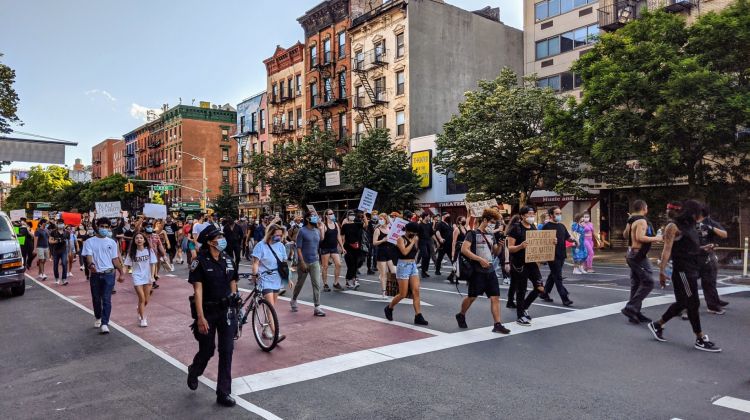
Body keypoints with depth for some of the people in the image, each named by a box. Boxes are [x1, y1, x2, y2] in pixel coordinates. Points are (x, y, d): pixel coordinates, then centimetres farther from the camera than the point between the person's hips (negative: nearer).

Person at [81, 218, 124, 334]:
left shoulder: (112, 242, 6)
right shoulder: (89, 242, 1)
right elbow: (88, 255, -13)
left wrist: (121, 273, 4)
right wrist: (91, 264, -35)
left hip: (108, 274, 0)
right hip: (95, 274, 0)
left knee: (106, 299, -6)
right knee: (96, 298, 13)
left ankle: (104, 323, -7)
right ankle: (98, 318, 36)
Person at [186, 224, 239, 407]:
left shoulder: (228, 260, 3)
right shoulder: (200, 262, -12)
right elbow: (198, 290, -16)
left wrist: (235, 308, 10)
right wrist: (200, 317, -21)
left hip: (226, 311, 4)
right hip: (208, 311, -4)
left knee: (227, 351, 1)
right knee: (207, 350, 9)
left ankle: (223, 393, 11)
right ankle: (193, 372, 43)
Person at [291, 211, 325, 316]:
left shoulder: (317, 231, 8)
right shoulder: (302, 231, -8)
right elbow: (298, 248, -11)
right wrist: (302, 262, -17)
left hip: (315, 262, 4)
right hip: (304, 262, -4)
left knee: (317, 285, -5)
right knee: (300, 283, 13)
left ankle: (317, 307, -2)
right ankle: (293, 300, 36)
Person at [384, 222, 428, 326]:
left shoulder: (414, 239, 11)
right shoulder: (401, 239, -10)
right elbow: (404, 252, -24)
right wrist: (413, 242, -15)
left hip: (413, 266, 7)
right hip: (403, 266, -7)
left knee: (416, 291, -3)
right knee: (403, 294, -1)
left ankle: (418, 316, -2)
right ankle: (389, 308, 24)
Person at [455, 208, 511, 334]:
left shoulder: (491, 235, 13)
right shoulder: (473, 233, -7)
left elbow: (496, 253, 20)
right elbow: (464, 249, -18)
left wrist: (500, 246, -3)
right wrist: (480, 259, -21)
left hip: (490, 271, 6)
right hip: (477, 271, -6)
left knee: (495, 297, -1)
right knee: (472, 296, 7)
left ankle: (497, 325, 0)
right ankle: (461, 316, 31)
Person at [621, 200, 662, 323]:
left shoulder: (631, 221, 12)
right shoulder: (642, 221, -16)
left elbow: (625, 235, 24)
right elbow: (640, 237, -27)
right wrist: (655, 238, -17)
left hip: (632, 254, 10)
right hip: (639, 256, -10)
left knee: (636, 284, 12)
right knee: (648, 283, -7)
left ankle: (635, 313, 15)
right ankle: (630, 308, -11)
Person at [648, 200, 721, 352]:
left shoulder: (690, 226, 15)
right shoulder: (674, 227, -12)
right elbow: (667, 249, -19)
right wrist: (662, 270, -25)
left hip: (692, 270, 9)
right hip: (682, 270, -9)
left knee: (683, 303, 14)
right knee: (693, 303, -5)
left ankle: (657, 325, 26)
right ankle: (701, 340, 3)